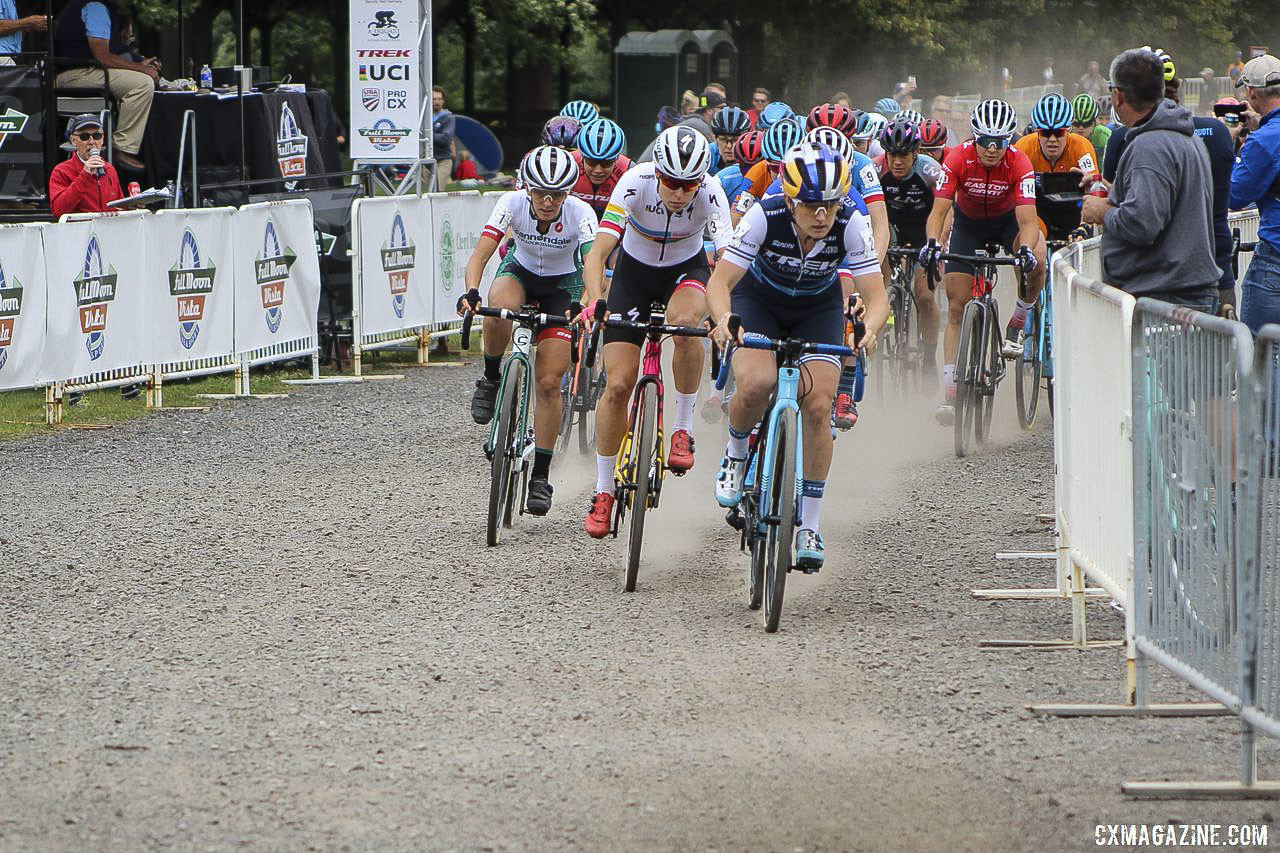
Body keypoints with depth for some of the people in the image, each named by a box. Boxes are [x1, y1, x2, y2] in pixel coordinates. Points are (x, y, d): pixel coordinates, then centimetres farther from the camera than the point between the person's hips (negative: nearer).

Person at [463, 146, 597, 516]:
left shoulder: (580, 214, -29)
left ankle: (540, 475, 0)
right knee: (499, 310, -38)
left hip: (562, 284, -1)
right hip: (520, 272, 1)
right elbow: (479, 255, -32)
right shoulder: (512, 203, -26)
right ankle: (491, 379, -9)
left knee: (548, 383, -11)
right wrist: (470, 292, -51)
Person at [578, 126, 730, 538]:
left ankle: (683, 427, -16)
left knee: (686, 320, -36)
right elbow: (598, 252, -36)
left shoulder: (710, 193, -29)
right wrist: (594, 301, -53)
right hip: (635, 270, 0)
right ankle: (603, 490, 8)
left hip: (687, 270, 0)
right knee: (618, 383, -8)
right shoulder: (635, 184, -31)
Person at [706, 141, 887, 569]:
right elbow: (719, 282, -32)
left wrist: (867, 330, -51)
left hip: (819, 308, 1)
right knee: (756, 382, -29)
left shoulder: (851, 224, -29)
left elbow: (876, 297, -29)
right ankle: (736, 452, 4)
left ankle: (810, 524, -4)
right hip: (759, 298, -1)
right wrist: (724, 319, -53)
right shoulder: (764, 217, -32)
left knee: (818, 405, -16)